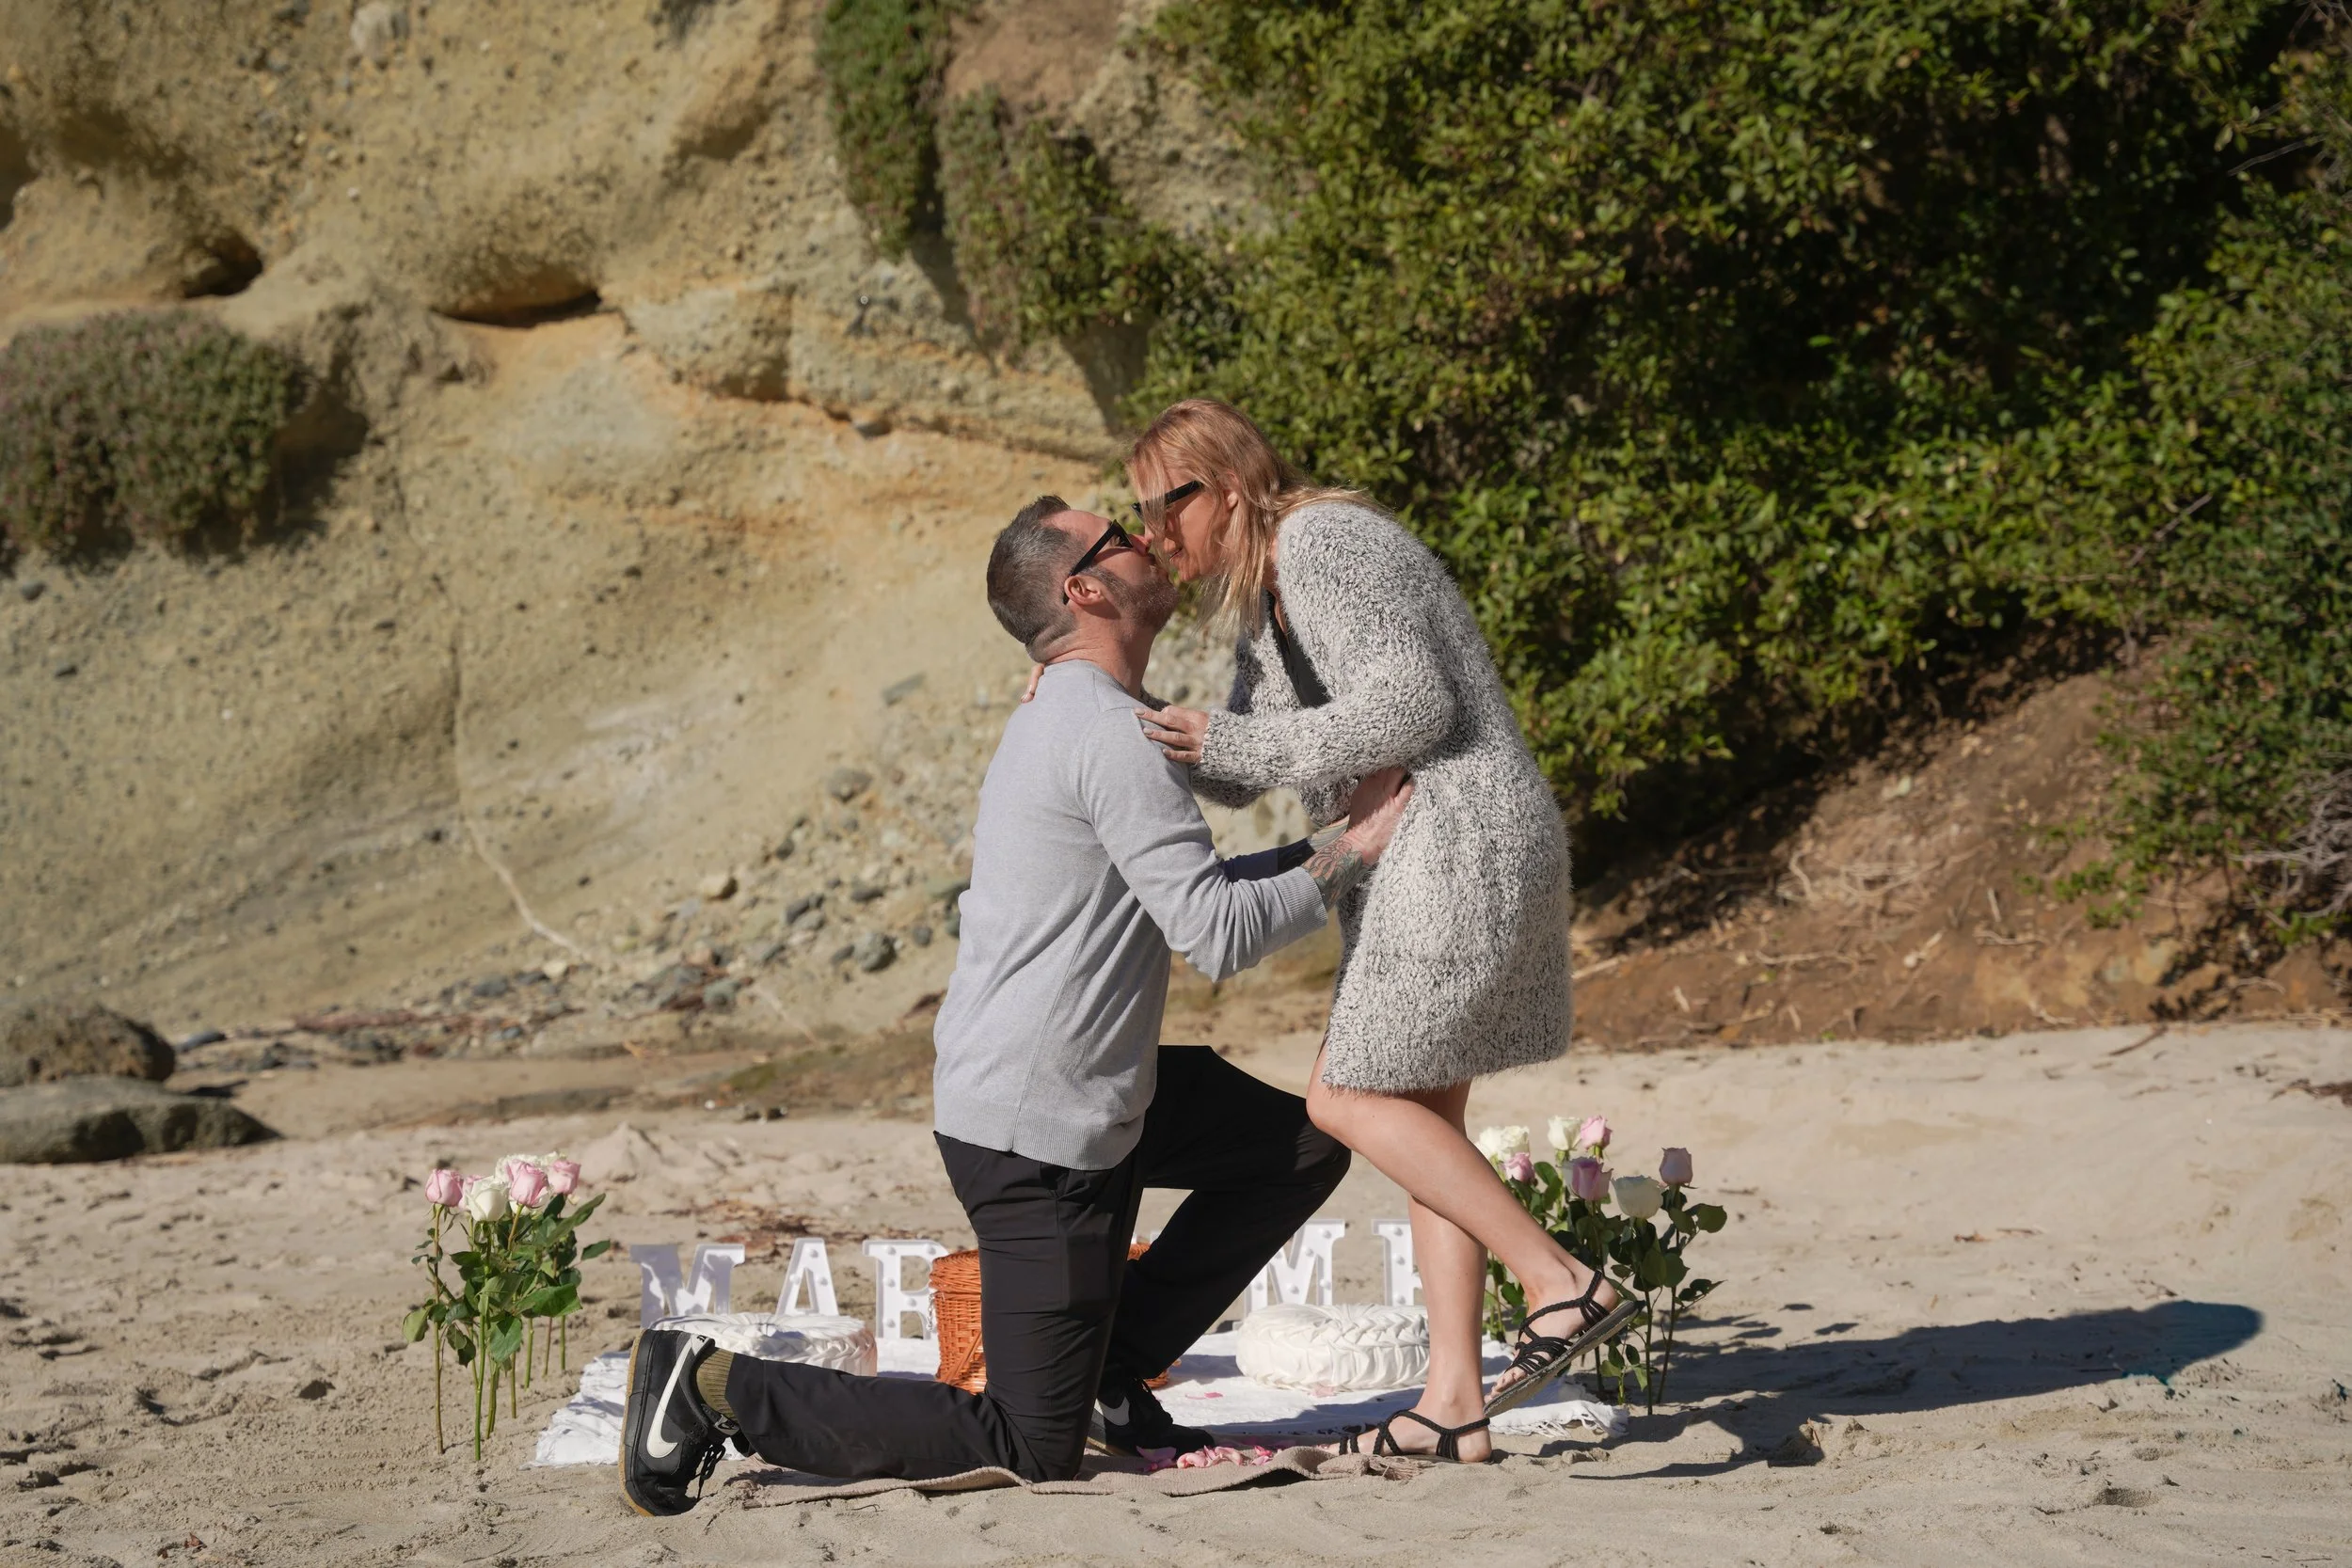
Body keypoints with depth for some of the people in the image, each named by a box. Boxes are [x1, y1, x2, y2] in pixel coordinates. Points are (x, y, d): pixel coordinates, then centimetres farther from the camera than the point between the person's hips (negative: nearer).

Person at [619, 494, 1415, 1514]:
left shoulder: (1065, 720, 13)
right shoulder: (1111, 734, -20)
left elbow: (1182, 899, 21)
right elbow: (1218, 939, -22)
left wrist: (1334, 838, 15)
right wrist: (1352, 857, -10)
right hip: (1036, 1132, -10)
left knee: (1304, 1146, 17)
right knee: (1034, 1454, -3)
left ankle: (1114, 1368, 17)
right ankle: (715, 1389, -2)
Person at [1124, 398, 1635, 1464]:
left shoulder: (1324, 544, -13)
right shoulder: (1260, 597, 19)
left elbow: (1412, 703, -21)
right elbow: (1236, 780, 21)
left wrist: (1237, 744, -18)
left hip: (1457, 846, -11)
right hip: (1422, 858, 11)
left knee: (1348, 1099, -8)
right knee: (1419, 1112, 9)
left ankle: (1564, 1284, -9)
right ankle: (1454, 1401, 8)